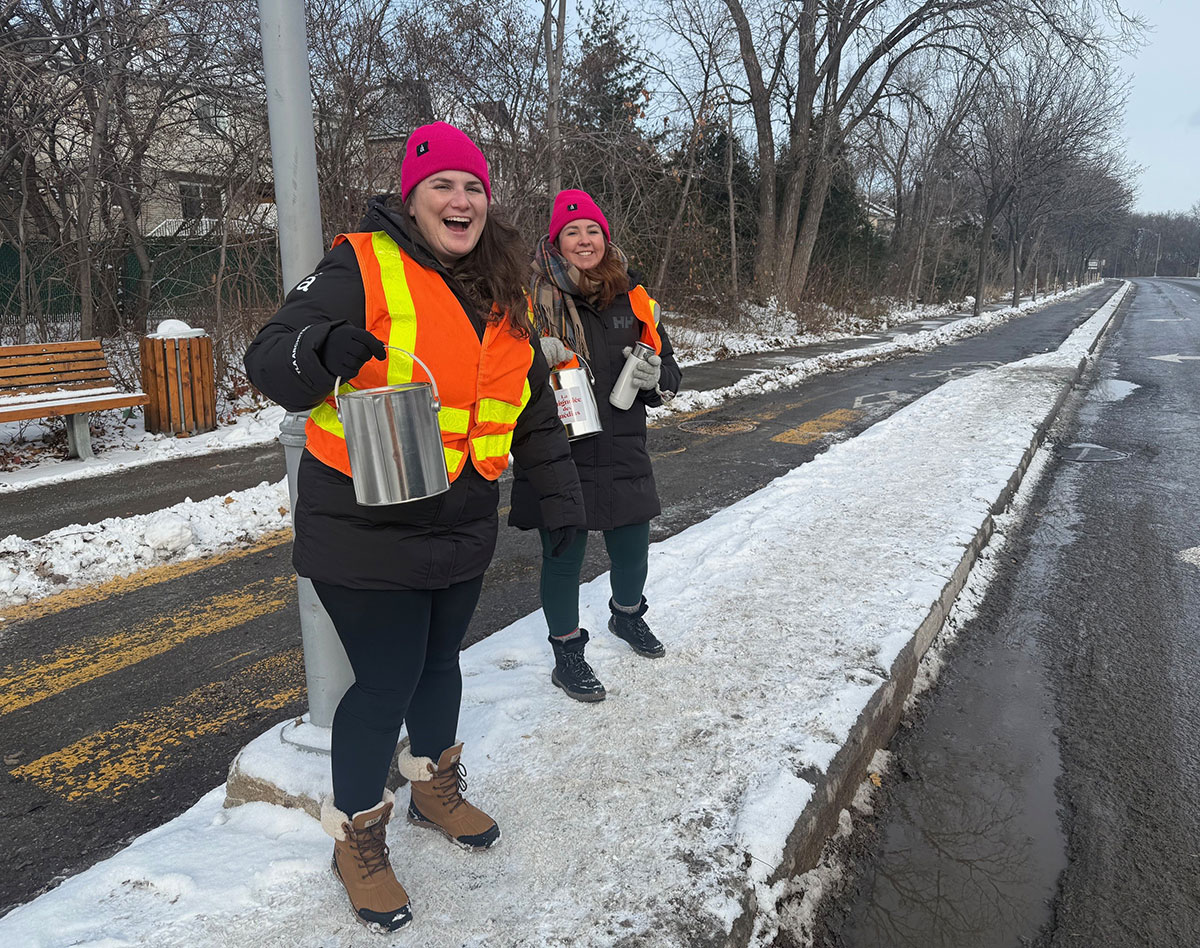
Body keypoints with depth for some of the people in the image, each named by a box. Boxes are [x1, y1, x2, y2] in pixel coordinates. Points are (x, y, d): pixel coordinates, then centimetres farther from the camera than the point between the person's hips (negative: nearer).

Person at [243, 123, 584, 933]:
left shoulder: (505, 296, 9)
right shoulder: (362, 268, -11)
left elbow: (535, 407, 16)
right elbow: (270, 361, -16)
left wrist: (559, 491, 15)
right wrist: (325, 352, -37)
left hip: (461, 526, 6)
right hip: (367, 528, -6)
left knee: (440, 660, 21)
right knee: (387, 681, 0)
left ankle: (436, 788, 45)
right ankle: (357, 842, 24)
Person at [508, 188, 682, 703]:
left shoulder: (631, 297, 7)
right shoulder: (532, 296, -5)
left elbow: (668, 366, 15)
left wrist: (654, 378, -8)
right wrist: (533, 353, -21)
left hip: (622, 449, 4)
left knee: (632, 546, 16)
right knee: (563, 555, 4)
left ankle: (627, 615, 48)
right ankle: (566, 655, 25)